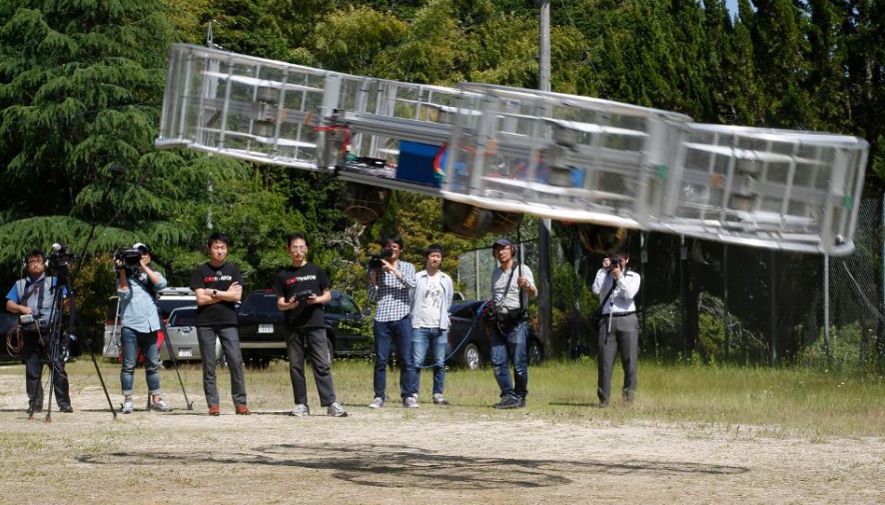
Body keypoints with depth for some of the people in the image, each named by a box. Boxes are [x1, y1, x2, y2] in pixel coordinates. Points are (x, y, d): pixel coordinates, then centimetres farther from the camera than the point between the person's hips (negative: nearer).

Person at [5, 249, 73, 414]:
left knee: (58, 368, -8)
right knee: (32, 370, 2)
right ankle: (34, 404, 7)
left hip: (51, 331, -2)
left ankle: (64, 404, -7)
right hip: (30, 333, 2)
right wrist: (21, 308, -5)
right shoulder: (20, 284, 20)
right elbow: (9, 305, 13)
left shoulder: (54, 281, 14)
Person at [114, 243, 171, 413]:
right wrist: (122, 271, -11)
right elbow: (123, 293, -7)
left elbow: (161, 283, -7)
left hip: (150, 325, 3)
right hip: (130, 324, -3)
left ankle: (155, 399, 14)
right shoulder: (126, 275, 9)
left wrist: (144, 267, -9)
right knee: (129, 365, -5)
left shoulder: (152, 275, 15)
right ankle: (127, 400, -4)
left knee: (153, 364, 7)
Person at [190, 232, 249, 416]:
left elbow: (237, 295, -3)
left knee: (236, 362, -7)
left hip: (228, 323, 1)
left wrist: (213, 292, -8)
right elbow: (201, 299, -6)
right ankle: (213, 404, 3)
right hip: (206, 323, -1)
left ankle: (240, 403, -4)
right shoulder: (200, 271, 4)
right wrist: (225, 294, -5)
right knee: (209, 366, 0)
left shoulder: (233, 270, 9)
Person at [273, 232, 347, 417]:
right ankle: (301, 405, 7)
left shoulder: (316, 271, 10)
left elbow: (328, 295, 13)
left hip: (315, 324, -1)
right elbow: (279, 303, 9)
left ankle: (330, 403, -10)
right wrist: (289, 305, -13)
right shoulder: (283, 275, 11)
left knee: (322, 365, -7)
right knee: (296, 366, 3)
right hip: (293, 327, 1)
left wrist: (317, 299, -9)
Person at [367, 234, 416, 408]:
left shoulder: (407, 267, 11)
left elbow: (411, 284, -10)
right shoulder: (377, 268, 12)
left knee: (406, 360, -1)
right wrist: (373, 278, -5)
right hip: (382, 318, 1)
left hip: (402, 318, -1)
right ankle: (379, 396, 2)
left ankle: (407, 396, 4)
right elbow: (372, 298, 8)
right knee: (381, 360, -1)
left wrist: (393, 269, -14)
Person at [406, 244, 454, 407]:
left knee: (440, 363, 5)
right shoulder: (417, 278, 0)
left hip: (440, 327, 4)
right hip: (420, 326, -3)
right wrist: (414, 317, 3)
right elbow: (409, 300, 3)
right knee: (416, 362, -9)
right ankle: (413, 395, -6)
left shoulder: (446, 280, 12)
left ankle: (438, 394, 12)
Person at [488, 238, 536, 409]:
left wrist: (527, 286, -41)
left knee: (519, 363, -6)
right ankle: (508, 395, 3)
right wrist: (488, 307, 15)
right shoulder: (495, 273, 18)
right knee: (497, 362, 0)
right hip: (499, 322, 7)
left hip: (517, 322, -7)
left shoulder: (522, 270, -4)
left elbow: (534, 294, -19)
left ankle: (520, 396, 3)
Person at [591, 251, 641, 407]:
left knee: (629, 359, -4)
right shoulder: (603, 274, 18)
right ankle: (603, 398, -4)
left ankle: (628, 396, 1)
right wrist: (604, 270, 0)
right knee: (605, 360, -5)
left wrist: (619, 278, -7)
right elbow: (596, 290, -1)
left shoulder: (633, 276, 15)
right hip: (607, 320, 0)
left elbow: (629, 294, -2)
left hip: (627, 319, 0)